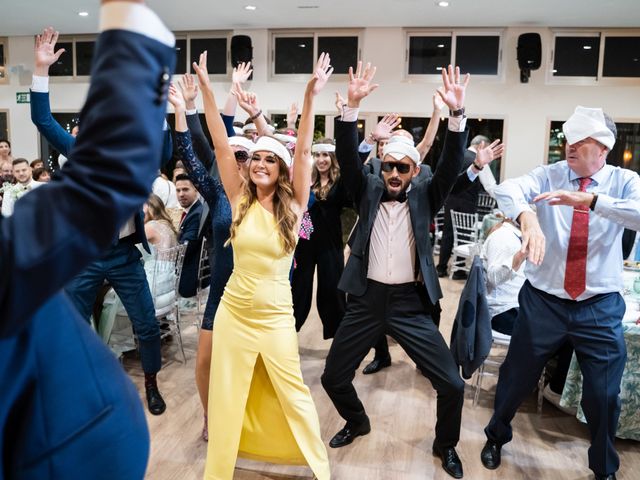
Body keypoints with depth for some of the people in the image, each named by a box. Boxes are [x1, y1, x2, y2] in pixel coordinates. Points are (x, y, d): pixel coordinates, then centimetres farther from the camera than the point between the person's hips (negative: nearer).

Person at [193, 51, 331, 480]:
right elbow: (221, 146, -8)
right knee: (226, 396, 13)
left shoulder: (294, 206, -5)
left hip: (276, 316, -1)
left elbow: (303, 152, -15)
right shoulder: (240, 200, -2)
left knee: (293, 393, 10)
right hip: (233, 312, 2)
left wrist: (311, 97, -23)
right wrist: (207, 90, -13)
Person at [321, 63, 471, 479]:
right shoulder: (369, 190, 3)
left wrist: (457, 113, -25)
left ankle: (446, 445, 28)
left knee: (452, 384, -2)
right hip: (367, 300, 1)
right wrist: (353, 105, -23)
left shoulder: (424, 195, 2)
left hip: (410, 304, -1)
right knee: (334, 377, 10)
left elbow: (453, 165, -12)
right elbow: (348, 156, -10)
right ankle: (357, 422, 42)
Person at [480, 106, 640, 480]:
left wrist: (590, 200, -34)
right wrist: (527, 217, -43)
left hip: (600, 308, 0)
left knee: (604, 395, 9)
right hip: (544, 301, 0)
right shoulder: (550, 175, -3)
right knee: (516, 380, 13)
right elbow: (507, 189, -24)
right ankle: (496, 437, 43)